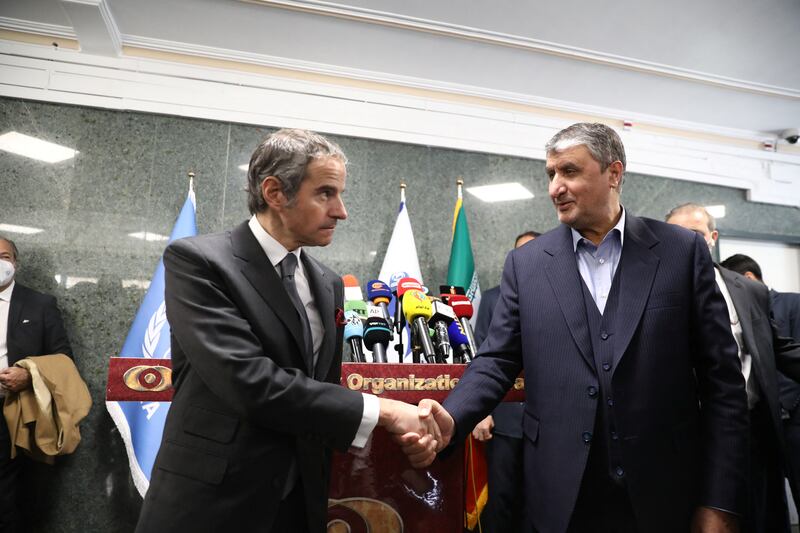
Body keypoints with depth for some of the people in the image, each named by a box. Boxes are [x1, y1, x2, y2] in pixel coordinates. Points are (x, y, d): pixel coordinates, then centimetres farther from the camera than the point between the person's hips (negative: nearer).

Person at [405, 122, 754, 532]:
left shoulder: (682, 251, -2)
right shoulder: (525, 263, 0)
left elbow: (721, 378, -2)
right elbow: (497, 362, -1)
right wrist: (450, 421, -20)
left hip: (665, 495, 0)